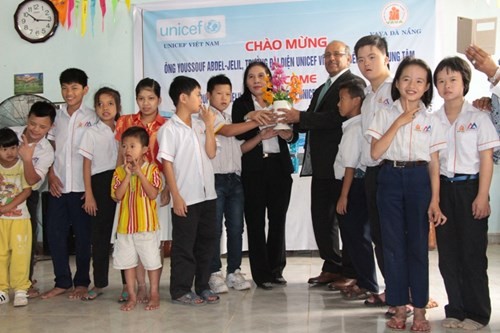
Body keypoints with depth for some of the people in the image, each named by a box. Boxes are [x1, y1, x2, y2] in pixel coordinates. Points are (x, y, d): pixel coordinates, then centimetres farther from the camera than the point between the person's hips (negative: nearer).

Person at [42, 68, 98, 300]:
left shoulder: (92, 118, -3)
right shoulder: (56, 116, 10)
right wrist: (51, 175, 0)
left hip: (81, 186, -4)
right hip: (58, 185, 4)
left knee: (82, 235, 5)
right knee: (54, 233, 6)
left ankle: (82, 282, 18)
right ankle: (62, 281, 19)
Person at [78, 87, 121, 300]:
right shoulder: (92, 133, 4)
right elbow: (87, 166, 2)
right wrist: (89, 195, -4)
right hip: (100, 184, -1)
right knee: (100, 235, 3)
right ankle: (99, 284, 13)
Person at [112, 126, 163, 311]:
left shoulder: (151, 169, -4)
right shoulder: (119, 171, 4)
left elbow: (153, 194, -17)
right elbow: (117, 196, -8)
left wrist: (140, 173, -19)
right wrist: (128, 175, -14)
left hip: (147, 225, -3)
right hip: (125, 225, 3)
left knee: (152, 261, 5)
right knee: (127, 261, 11)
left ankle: (154, 294, 19)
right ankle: (131, 296, 23)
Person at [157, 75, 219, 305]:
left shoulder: (200, 125, 10)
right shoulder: (169, 129, -8)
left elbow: (211, 153, 2)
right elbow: (167, 163, -10)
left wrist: (209, 125, -2)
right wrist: (176, 196, -14)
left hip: (207, 195, 7)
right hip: (186, 198, -6)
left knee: (206, 241, 12)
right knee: (184, 245, 2)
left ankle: (202, 286, 24)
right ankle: (180, 291, 13)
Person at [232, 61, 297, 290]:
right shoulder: (241, 105, 3)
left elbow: (293, 136, 4)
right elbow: (238, 143, -3)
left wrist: (283, 132, -16)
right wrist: (261, 136, -17)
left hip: (280, 167, 3)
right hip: (253, 170, -2)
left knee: (278, 219, 7)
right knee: (256, 222, 2)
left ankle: (276, 269, 20)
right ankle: (261, 273, 11)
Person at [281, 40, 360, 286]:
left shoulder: (353, 83, -6)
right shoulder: (321, 90, 22)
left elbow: (339, 116, -20)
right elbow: (311, 125, 17)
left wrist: (300, 116, -18)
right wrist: (294, 121, -4)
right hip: (321, 164, 9)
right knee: (321, 217, 12)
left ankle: (351, 272, 12)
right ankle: (332, 267, 24)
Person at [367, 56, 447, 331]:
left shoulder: (431, 120, 5)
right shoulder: (385, 114, 3)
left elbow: (434, 163, 4)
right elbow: (375, 153, -7)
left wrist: (435, 201, -2)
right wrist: (398, 123, -12)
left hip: (419, 179, 0)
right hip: (390, 178, 0)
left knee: (418, 245, 3)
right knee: (393, 244, 4)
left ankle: (419, 309, 14)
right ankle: (399, 307, 15)